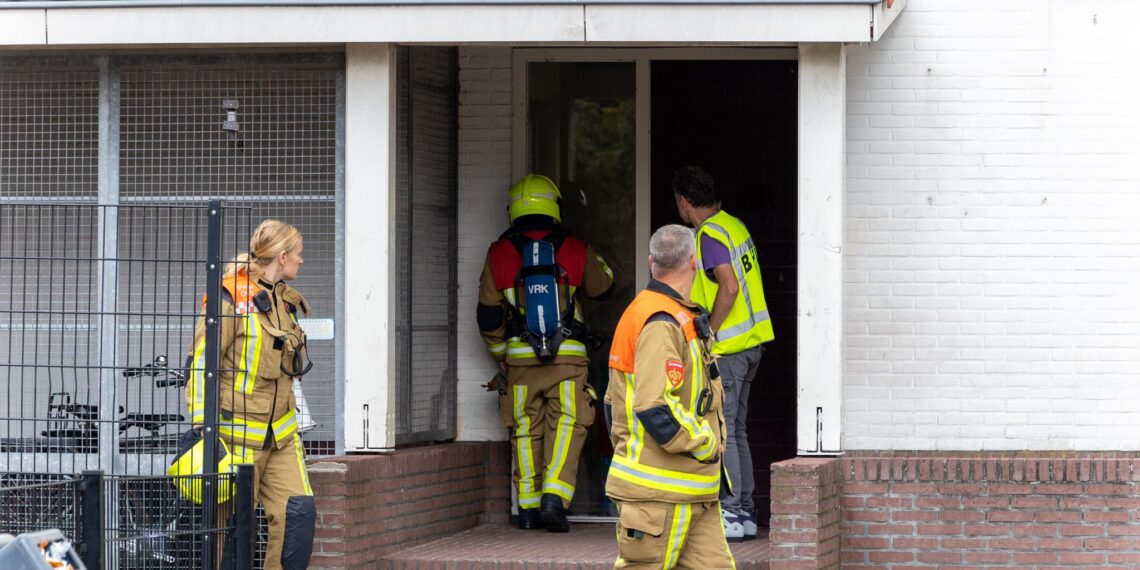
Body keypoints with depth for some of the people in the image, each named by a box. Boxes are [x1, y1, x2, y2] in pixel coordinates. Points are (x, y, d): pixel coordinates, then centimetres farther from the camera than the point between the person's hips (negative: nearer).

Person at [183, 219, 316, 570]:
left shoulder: (284, 301, 13)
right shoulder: (230, 298, -11)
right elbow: (202, 363, -13)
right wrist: (203, 427, -17)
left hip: (280, 434, 7)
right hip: (236, 432, -7)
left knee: (300, 511, -6)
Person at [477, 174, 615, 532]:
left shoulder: (500, 254, 3)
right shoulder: (575, 251, 2)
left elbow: (488, 317, 6)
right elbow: (603, 287, 20)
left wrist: (501, 355, 20)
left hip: (520, 359, 1)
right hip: (568, 356, -1)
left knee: (526, 431, 11)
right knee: (567, 427, 1)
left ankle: (528, 507, 13)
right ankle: (554, 497, -15)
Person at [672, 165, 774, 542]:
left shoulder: (710, 236, -15)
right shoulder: (733, 225, 14)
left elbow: (729, 287, -26)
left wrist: (707, 334, -18)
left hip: (726, 348, -10)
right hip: (751, 341, 10)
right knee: (735, 431, 13)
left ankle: (730, 514, -8)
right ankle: (745, 513, 15)